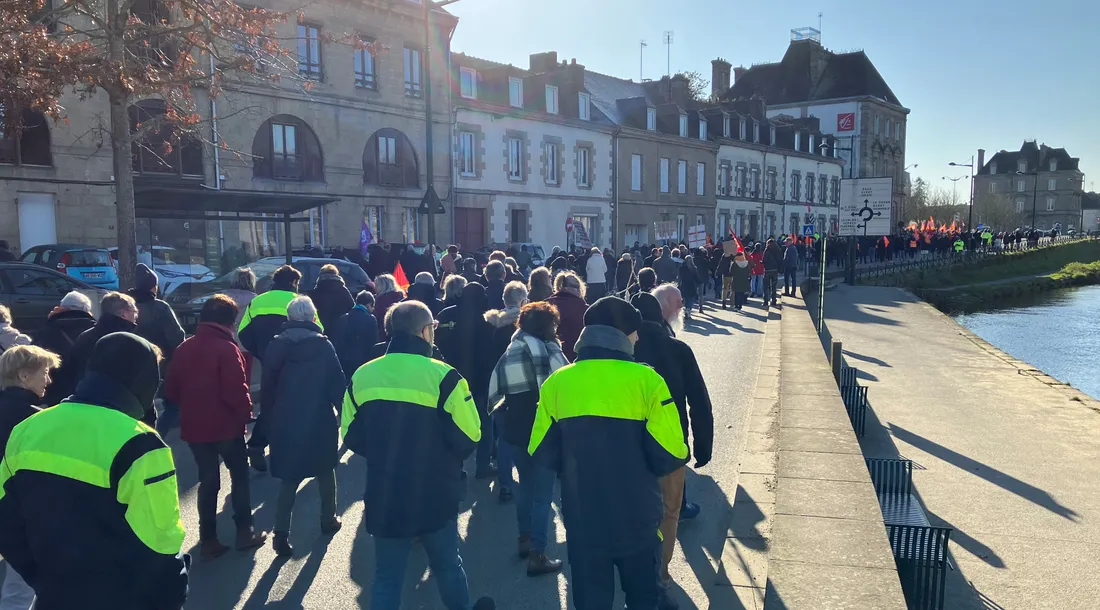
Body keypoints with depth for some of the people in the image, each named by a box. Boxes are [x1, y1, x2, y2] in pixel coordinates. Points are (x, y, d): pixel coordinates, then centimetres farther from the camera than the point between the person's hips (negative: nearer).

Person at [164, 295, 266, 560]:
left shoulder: (184, 348, 4)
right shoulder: (227, 348, -16)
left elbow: (171, 389, 8)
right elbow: (236, 391, -20)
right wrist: (246, 414, -4)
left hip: (194, 426, 5)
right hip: (226, 426, -5)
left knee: (208, 482, 14)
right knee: (240, 476, 13)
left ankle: (208, 540, 15)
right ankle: (244, 532, 15)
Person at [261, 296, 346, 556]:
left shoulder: (276, 345, -1)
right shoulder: (323, 345, -9)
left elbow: (267, 386, 3)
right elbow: (337, 383, -9)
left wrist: (269, 414, 13)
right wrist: (343, 411, 2)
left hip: (285, 423, 2)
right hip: (320, 420, -1)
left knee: (289, 479, 7)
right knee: (325, 471, 19)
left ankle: (281, 534, -2)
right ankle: (328, 519, 31)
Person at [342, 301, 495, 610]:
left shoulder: (362, 376, -1)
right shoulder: (442, 375, -15)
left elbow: (351, 436, 6)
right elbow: (468, 436, -14)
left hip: (384, 496, 3)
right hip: (434, 496, -3)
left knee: (387, 576, 15)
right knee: (447, 566, 20)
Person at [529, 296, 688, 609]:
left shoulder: (556, 383, -6)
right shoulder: (646, 380, -14)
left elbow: (542, 453, -3)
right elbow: (670, 455, -16)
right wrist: (640, 468, 5)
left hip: (582, 519, 2)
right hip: (637, 520, -1)